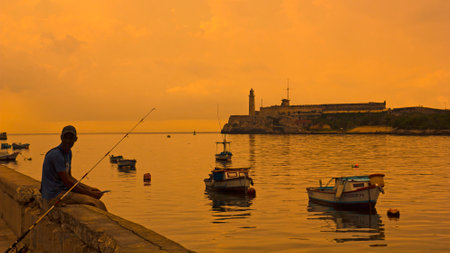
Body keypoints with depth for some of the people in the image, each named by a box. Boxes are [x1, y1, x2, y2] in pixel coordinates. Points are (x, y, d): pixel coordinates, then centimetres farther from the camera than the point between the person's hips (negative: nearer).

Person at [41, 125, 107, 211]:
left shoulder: (68, 152, 11)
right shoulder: (56, 155, -19)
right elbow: (67, 183, -20)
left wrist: (89, 188, 8)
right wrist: (90, 193, -13)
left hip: (63, 192, 10)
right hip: (55, 197, -10)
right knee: (97, 204, -20)